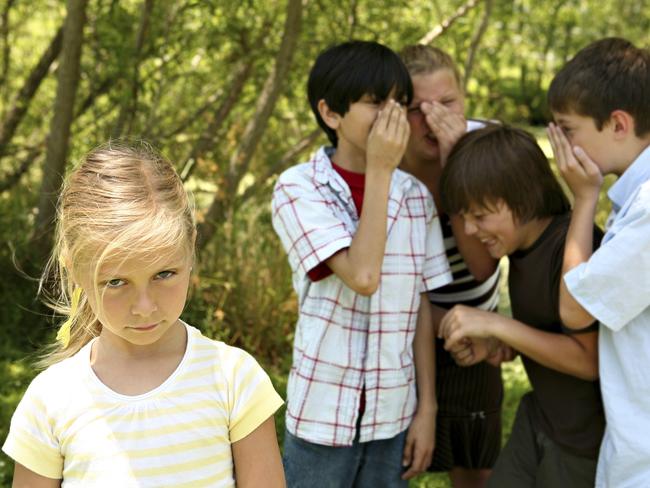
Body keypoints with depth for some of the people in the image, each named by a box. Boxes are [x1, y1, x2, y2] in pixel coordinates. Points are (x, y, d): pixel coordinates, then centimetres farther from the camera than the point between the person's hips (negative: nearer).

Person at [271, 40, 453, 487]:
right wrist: (380, 171, -17)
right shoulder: (298, 188, -10)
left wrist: (427, 407, 5)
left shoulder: (415, 196, 2)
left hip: (392, 414, 4)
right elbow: (363, 276, -23)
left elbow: (422, 307, 6)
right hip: (323, 412, -4)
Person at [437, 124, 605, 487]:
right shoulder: (523, 247, 2)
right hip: (540, 417, 8)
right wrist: (490, 347, -3)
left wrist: (495, 324, -25)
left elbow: (587, 360, -25)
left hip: (587, 439, -8)